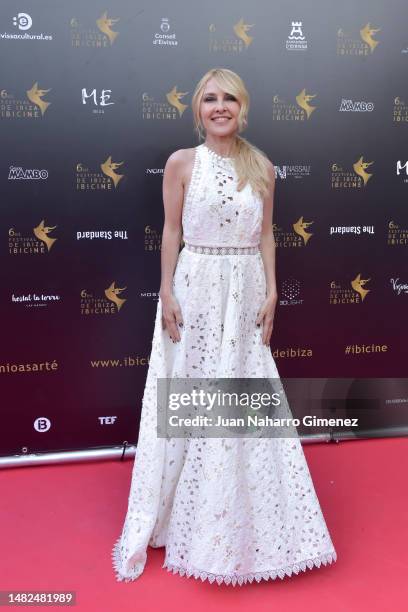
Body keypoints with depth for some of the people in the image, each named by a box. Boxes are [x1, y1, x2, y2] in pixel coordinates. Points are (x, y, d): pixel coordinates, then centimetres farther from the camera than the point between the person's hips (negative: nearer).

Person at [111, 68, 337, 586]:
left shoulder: (262, 167, 5)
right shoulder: (181, 163, -2)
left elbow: (266, 235, 8)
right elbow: (171, 231, -2)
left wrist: (271, 293, 2)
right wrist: (166, 293, -8)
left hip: (245, 292, 3)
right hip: (195, 288, -2)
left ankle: (240, 519, 29)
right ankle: (178, 510, 23)